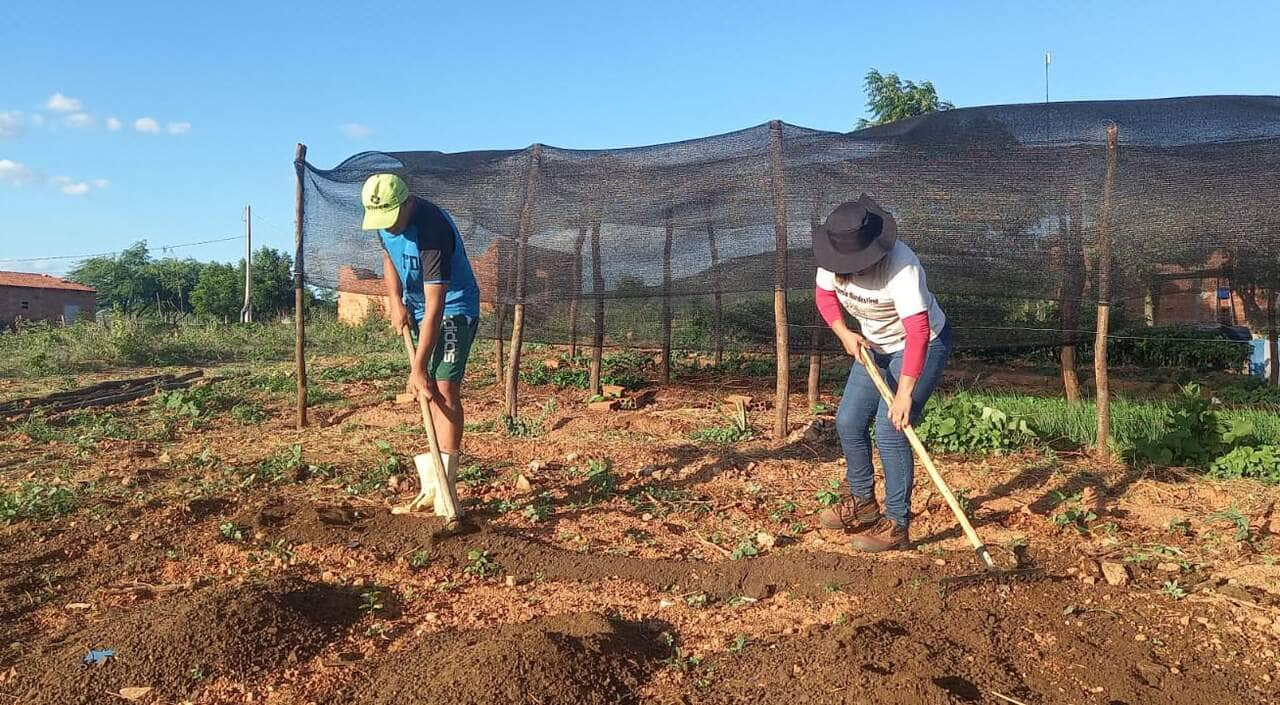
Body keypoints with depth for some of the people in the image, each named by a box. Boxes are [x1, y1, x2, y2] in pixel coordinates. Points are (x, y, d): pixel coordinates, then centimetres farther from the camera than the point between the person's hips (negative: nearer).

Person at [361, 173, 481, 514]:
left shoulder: (432, 229, -32)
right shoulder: (384, 219, -7)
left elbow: (435, 307, -33)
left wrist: (418, 368, -32)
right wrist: (396, 301, -2)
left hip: (454, 310, -8)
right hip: (415, 309, 8)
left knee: (444, 388, -17)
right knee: (426, 393, 9)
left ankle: (444, 488, -14)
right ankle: (431, 485, 18)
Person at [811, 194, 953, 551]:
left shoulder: (901, 266, -35)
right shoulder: (835, 257, -15)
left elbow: (918, 331, -39)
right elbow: (825, 293, 3)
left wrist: (905, 392, -42)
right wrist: (844, 332, -13)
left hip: (923, 345, -7)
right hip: (876, 346, 8)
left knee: (890, 431, -14)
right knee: (848, 422, 7)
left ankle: (896, 525, -3)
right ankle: (863, 502, 26)